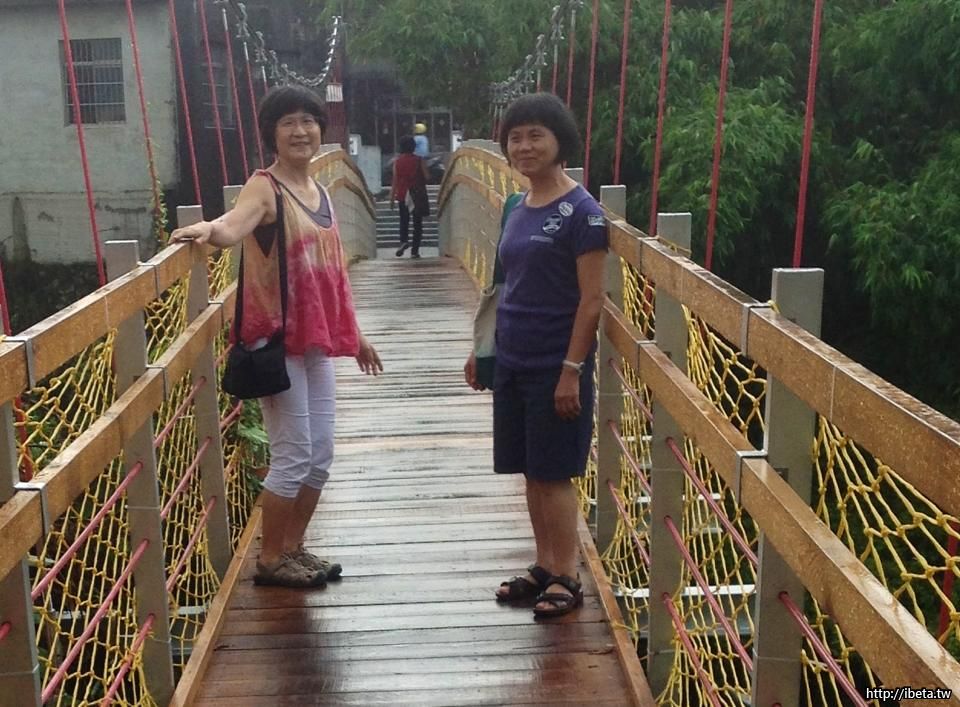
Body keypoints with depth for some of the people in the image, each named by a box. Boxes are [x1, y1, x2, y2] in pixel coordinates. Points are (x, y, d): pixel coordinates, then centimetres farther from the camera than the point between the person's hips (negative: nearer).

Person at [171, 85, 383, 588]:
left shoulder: (320, 192, 12)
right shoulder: (264, 187, -10)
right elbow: (233, 227, -33)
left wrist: (354, 334, 24)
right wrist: (209, 228, -57)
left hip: (317, 340, 8)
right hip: (278, 340, -8)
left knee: (320, 454, 12)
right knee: (293, 456, -2)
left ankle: (293, 548, 28)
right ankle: (269, 560, 15)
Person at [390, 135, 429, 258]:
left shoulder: (397, 161, -2)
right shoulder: (419, 160, -5)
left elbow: (394, 180, -2)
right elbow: (426, 177, -3)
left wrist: (392, 198, 2)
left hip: (402, 195, 1)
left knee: (404, 221, 15)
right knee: (417, 223, 6)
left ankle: (403, 241, -12)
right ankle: (415, 250, 3)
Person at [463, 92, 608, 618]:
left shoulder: (580, 211, -12)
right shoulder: (518, 210, 10)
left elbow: (591, 300, -14)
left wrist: (572, 370, -18)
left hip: (555, 366, -7)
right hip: (512, 363, 7)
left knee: (554, 474, 0)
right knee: (531, 473, 13)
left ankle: (566, 579, 12)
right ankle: (543, 567, 25)